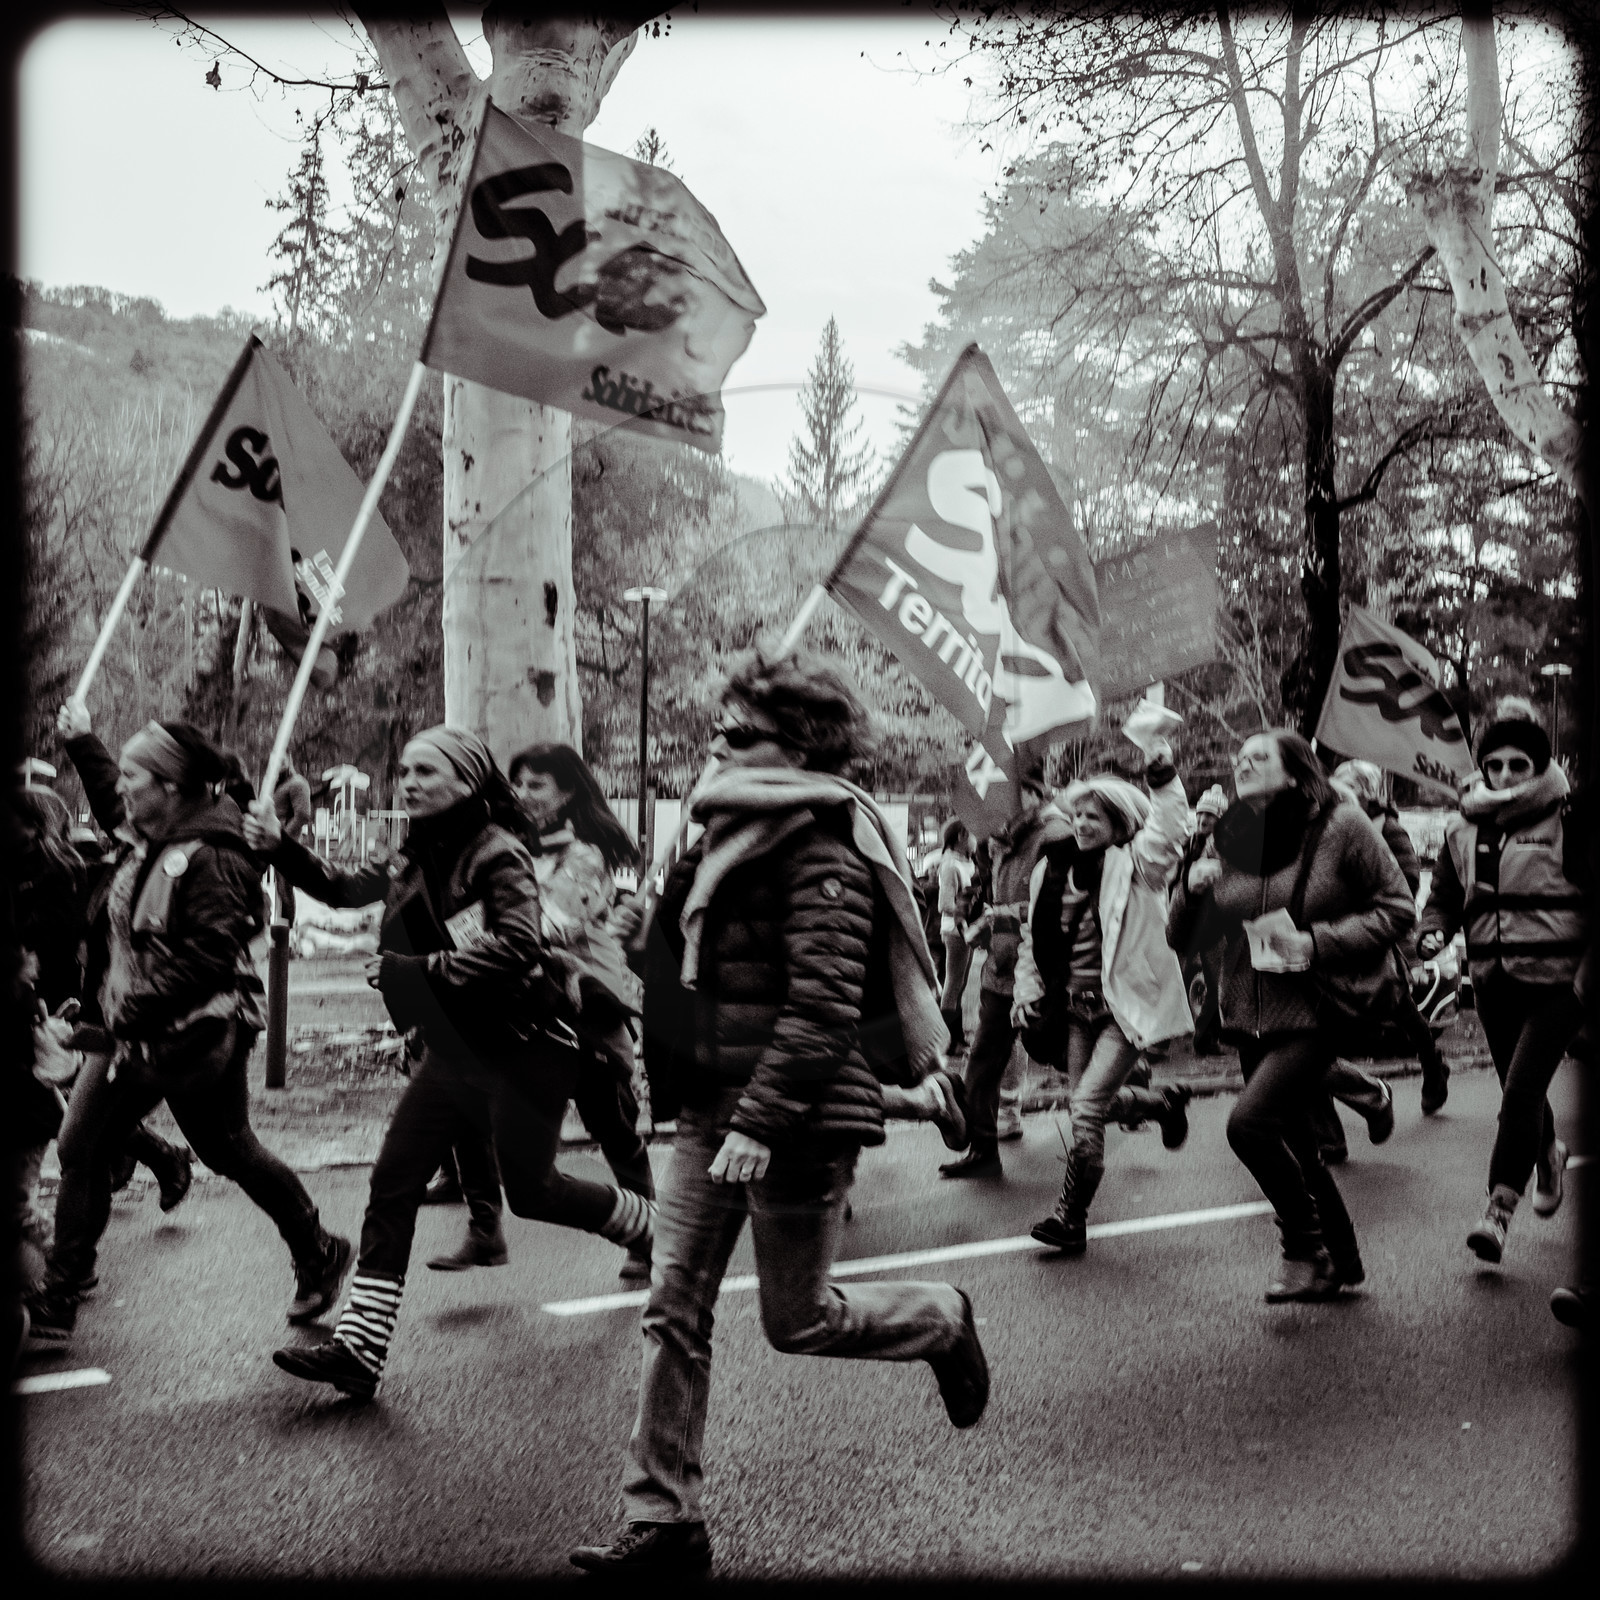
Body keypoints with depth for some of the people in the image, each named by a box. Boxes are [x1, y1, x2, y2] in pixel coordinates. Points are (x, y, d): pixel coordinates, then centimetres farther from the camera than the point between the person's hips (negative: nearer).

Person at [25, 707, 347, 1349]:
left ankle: (320, 1255, 29)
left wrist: (134, 1007, -27)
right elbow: (113, 807, 31)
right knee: (81, 1149, 3)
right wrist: (82, 742, 26)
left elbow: (208, 959, -28)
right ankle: (58, 1299, 9)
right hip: (134, 1035, 9)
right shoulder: (149, 843, 6)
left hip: (196, 1041, -9)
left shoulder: (212, 860, -22)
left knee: (231, 1153, 8)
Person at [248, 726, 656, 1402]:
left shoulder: (498, 854, -15)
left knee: (530, 1190, 5)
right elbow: (344, 888, 13)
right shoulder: (419, 859, 8)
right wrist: (280, 849, -2)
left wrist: (417, 971, -27)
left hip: (521, 1048, -7)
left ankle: (656, 1226, 32)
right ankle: (357, 1349, -2)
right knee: (392, 1185, -3)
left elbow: (515, 945, -27)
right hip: (453, 1050, 7)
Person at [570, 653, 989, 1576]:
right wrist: (707, 1104, 17)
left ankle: (943, 1323, 33)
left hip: (799, 1120, -9)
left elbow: (824, 1002, -23)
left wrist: (762, 1122, -26)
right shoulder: (737, 835, 13)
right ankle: (666, 1523, 14)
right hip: (713, 1113, 9)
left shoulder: (821, 847, -15)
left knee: (799, 1320, 5)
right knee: (674, 1312, 5)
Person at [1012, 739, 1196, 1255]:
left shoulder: (1134, 864, -8)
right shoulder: (1053, 869, 6)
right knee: (1092, 1103, 14)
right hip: (1077, 1005, 6)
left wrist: (1163, 780, -37)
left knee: (1086, 1107, -14)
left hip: (1126, 1004, -6)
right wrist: (1027, 989, 9)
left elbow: (1167, 832, -28)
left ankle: (1070, 1216, -1)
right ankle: (1164, 1101, 44)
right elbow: (1034, 937, 16)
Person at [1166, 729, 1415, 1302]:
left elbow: (1398, 909, -5)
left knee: (1250, 1121, -21)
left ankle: (1305, 1250, -1)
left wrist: (1319, 942, -17)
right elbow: (1184, 938, 11)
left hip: (1315, 1012, -6)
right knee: (1292, 1145, 14)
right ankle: (1342, 1261, 33)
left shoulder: (1340, 825, -7)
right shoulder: (1228, 839, 7)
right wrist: (1193, 890, -10)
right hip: (1249, 1016, 6)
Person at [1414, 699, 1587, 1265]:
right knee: (1518, 1092, 17)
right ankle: (1549, 1153, 47)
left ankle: (1499, 1208, -11)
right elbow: (1445, 895, 18)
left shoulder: (1568, 820, -7)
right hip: (1493, 979, 5)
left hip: (1556, 980, -5)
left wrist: (1591, 970, -14)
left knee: (1521, 1091, -14)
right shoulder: (1462, 829, 8)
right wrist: (1432, 933, -2)